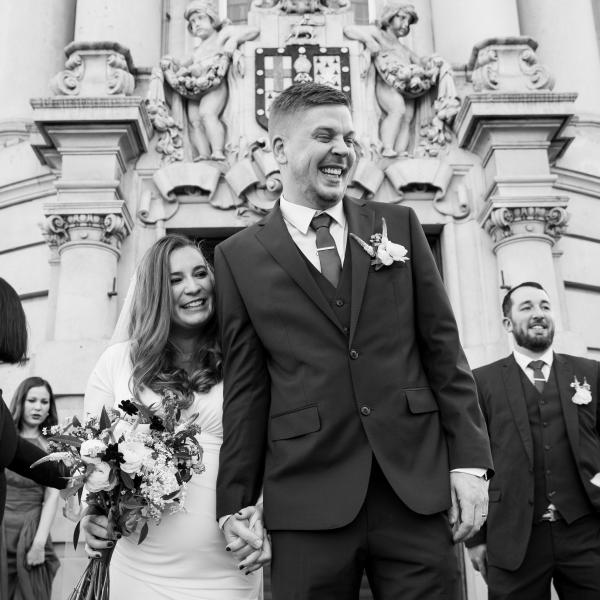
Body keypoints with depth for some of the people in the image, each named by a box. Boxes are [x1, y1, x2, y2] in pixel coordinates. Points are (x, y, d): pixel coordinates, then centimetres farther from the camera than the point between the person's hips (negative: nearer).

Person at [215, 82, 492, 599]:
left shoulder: (399, 225, 9)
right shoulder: (239, 256, 3)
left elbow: (442, 347, 6)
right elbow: (245, 387, 3)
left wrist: (470, 459, 0)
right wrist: (237, 500, 1)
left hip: (417, 486, 2)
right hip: (308, 505, -1)